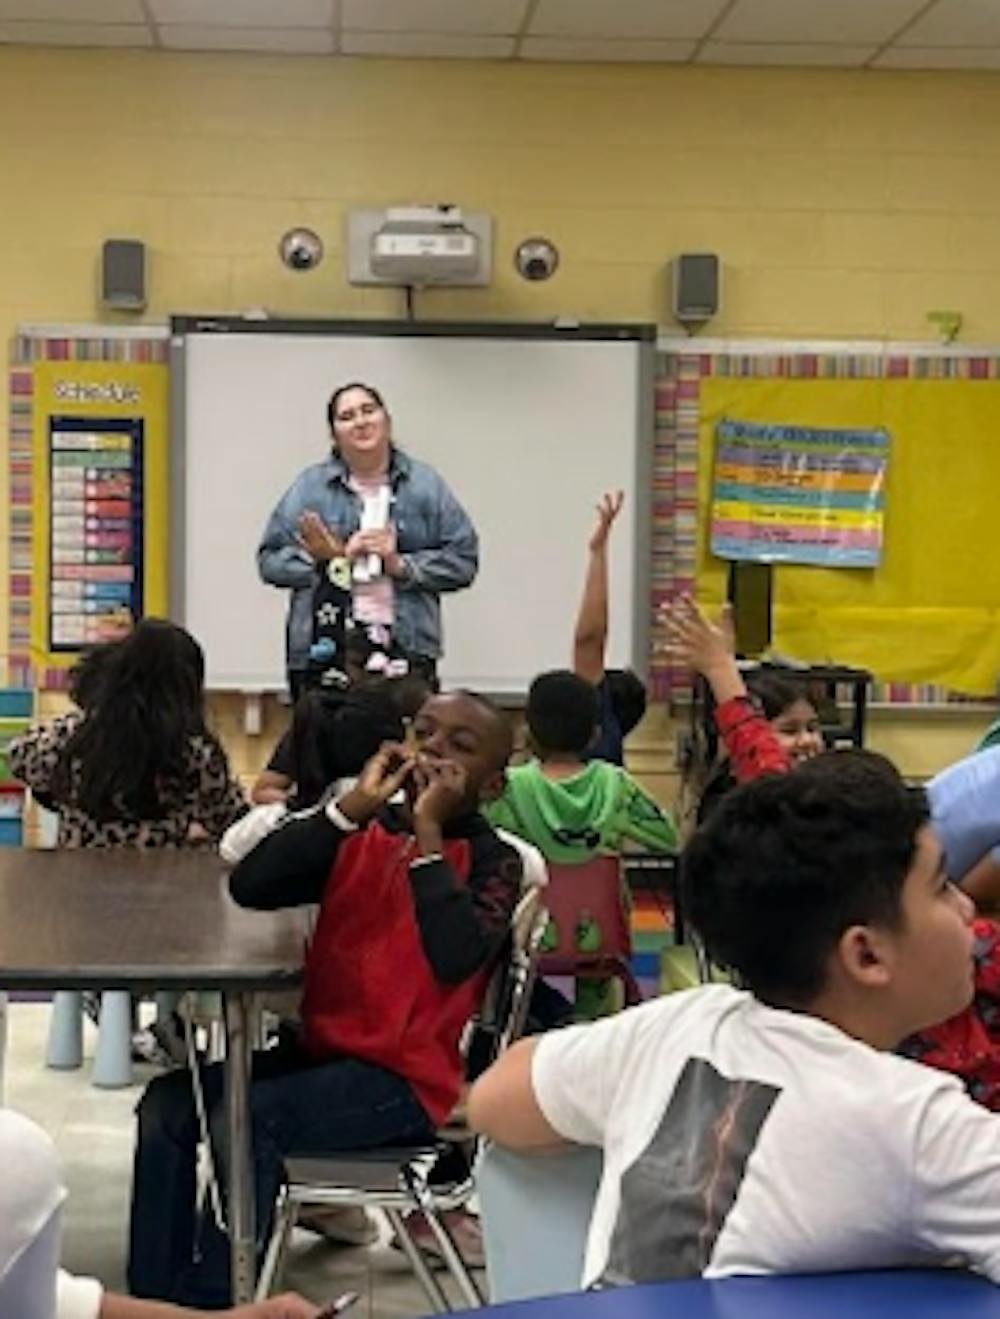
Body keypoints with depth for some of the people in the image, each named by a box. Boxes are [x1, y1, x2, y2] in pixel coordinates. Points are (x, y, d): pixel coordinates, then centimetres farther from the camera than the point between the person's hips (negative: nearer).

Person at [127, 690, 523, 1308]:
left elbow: (456, 958, -26)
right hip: (322, 1048, 6)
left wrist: (428, 831, -21)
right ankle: (153, 1296, 2)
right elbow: (249, 886, -6)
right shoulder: (365, 833, 7)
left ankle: (210, 1301, -11)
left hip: (407, 1076, -6)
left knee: (247, 1118, -26)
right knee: (169, 1102, -7)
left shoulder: (492, 861, -6)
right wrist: (351, 805, -12)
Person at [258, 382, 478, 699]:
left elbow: (464, 560, 4)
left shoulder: (425, 484, 9)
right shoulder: (309, 486, 9)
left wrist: (402, 565, -9)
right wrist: (331, 559, -10)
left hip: (407, 650, 0)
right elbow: (270, 561, 6)